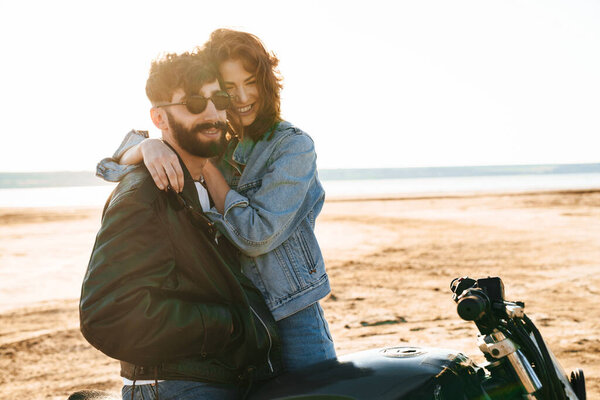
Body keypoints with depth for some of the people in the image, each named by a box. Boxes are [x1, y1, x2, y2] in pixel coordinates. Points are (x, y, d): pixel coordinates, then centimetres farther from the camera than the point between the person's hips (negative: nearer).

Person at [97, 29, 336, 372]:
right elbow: (113, 166, -2)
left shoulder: (293, 146, -11)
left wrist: (206, 165, -17)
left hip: (291, 318, -3)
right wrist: (148, 146, -26)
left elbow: (257, 236, -19)